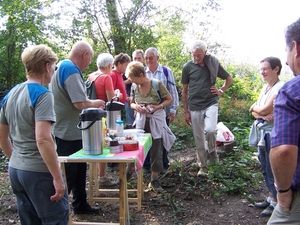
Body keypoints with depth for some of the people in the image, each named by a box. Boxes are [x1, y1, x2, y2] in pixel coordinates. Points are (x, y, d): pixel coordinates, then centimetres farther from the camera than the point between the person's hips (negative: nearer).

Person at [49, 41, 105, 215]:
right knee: (67, 175, 1)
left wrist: (92, 106, 17)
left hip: (70, 131, 10)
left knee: (78, 169, 20)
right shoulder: (71, 70, -20)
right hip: (68, 133, -10)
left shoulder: (63, 67, 12)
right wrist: (96, 103, -9)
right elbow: (80, 103, -28)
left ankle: (80, 204, 35)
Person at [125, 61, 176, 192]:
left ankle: (154, 179, 16)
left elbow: (169, 99, -3)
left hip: (156, 120, -2)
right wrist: (136, 106, -11)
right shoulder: (134, 87, -1)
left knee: (156, 150, 4)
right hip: (141, 120, 3)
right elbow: (131, 103, 12)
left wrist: (158, 107, -19)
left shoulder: (157, 84, -13)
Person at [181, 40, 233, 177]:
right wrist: (186, 111, 4)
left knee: (210, 130, -25)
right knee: (199, 139, 6)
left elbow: (229, 79, 16)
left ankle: (212, 150, 7)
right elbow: (184, 90, 6)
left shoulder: (213, 64, 1)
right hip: (195, 106, 1)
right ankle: (202, 167, 22)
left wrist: (221, 91, 1)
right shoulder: (188, 67, 0)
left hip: (211, 103, -1)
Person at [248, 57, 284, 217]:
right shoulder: (265, 87, 12)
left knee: (273, 169, 2)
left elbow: (264, 109, -21)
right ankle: (270, 198, 31)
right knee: (265, 167, 16)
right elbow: (254, 111, 8)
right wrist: (262, 115, -13)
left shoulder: (280, 88, -15)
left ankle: (276, 203, 16)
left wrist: (254, 107, -1)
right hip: (262, 131, 9)